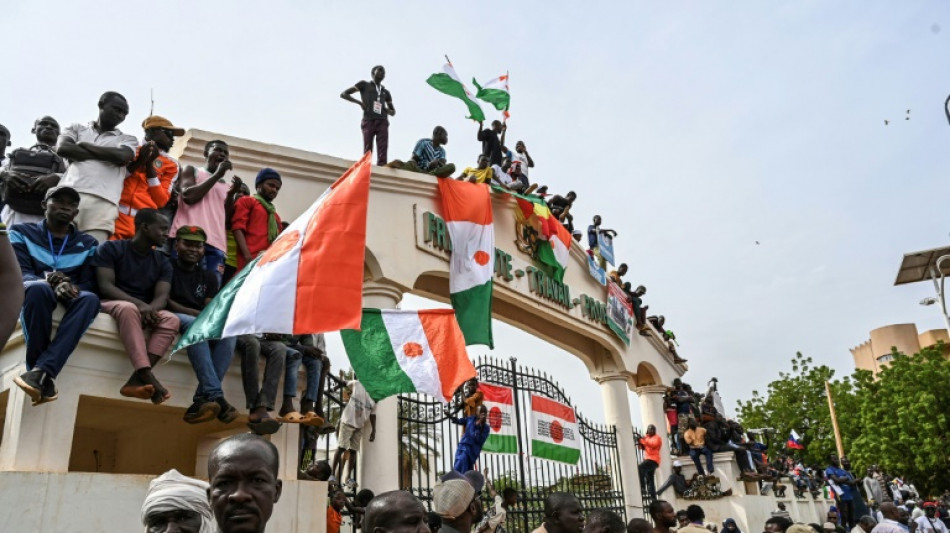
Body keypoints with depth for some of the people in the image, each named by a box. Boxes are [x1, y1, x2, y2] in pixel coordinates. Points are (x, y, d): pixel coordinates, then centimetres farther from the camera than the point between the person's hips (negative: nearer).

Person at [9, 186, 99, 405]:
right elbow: (19, 272, -3)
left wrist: (72, 289, -21)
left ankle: (40, 371, -49)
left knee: (90, 298, -36)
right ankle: (44, 376, -40)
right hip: (30, 296, -1)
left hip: (69, 301, 2)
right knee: (38, 288, -40)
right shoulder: (22, 233, 12)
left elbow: (89, 282, 4)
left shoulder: (87, 244, 16)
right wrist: (48, 281, -25)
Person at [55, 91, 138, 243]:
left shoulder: (128, 139, 23)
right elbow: (62, 148, 4)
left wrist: (84, 145, 9)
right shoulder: (76, 129, 25)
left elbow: (121, 157, 0)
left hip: (102, 201, -1)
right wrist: (107, 155, 4)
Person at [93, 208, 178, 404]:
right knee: (129, 308, -39)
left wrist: (150, 308, -27)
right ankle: (148, 377, -51)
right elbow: (105, 286, -13)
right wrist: (139, 303, -28)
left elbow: (162, 296, -2)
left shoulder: (163, 262, 11)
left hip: (145, 311, 4)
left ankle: (136, 379, -42)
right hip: (112, 305, -4)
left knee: (171, 319, -28)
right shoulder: (111, 248, -1)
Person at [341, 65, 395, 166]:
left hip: (382, 122, 3)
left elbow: (393, 112, 31)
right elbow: (343, 94, 13)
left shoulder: (386, 92, 27)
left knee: (382, 153, -13)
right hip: (368, 122, -3)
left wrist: (386, 109, 7)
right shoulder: (364, 85, 17)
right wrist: (360, 102, 0)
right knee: (367, 153, -10)